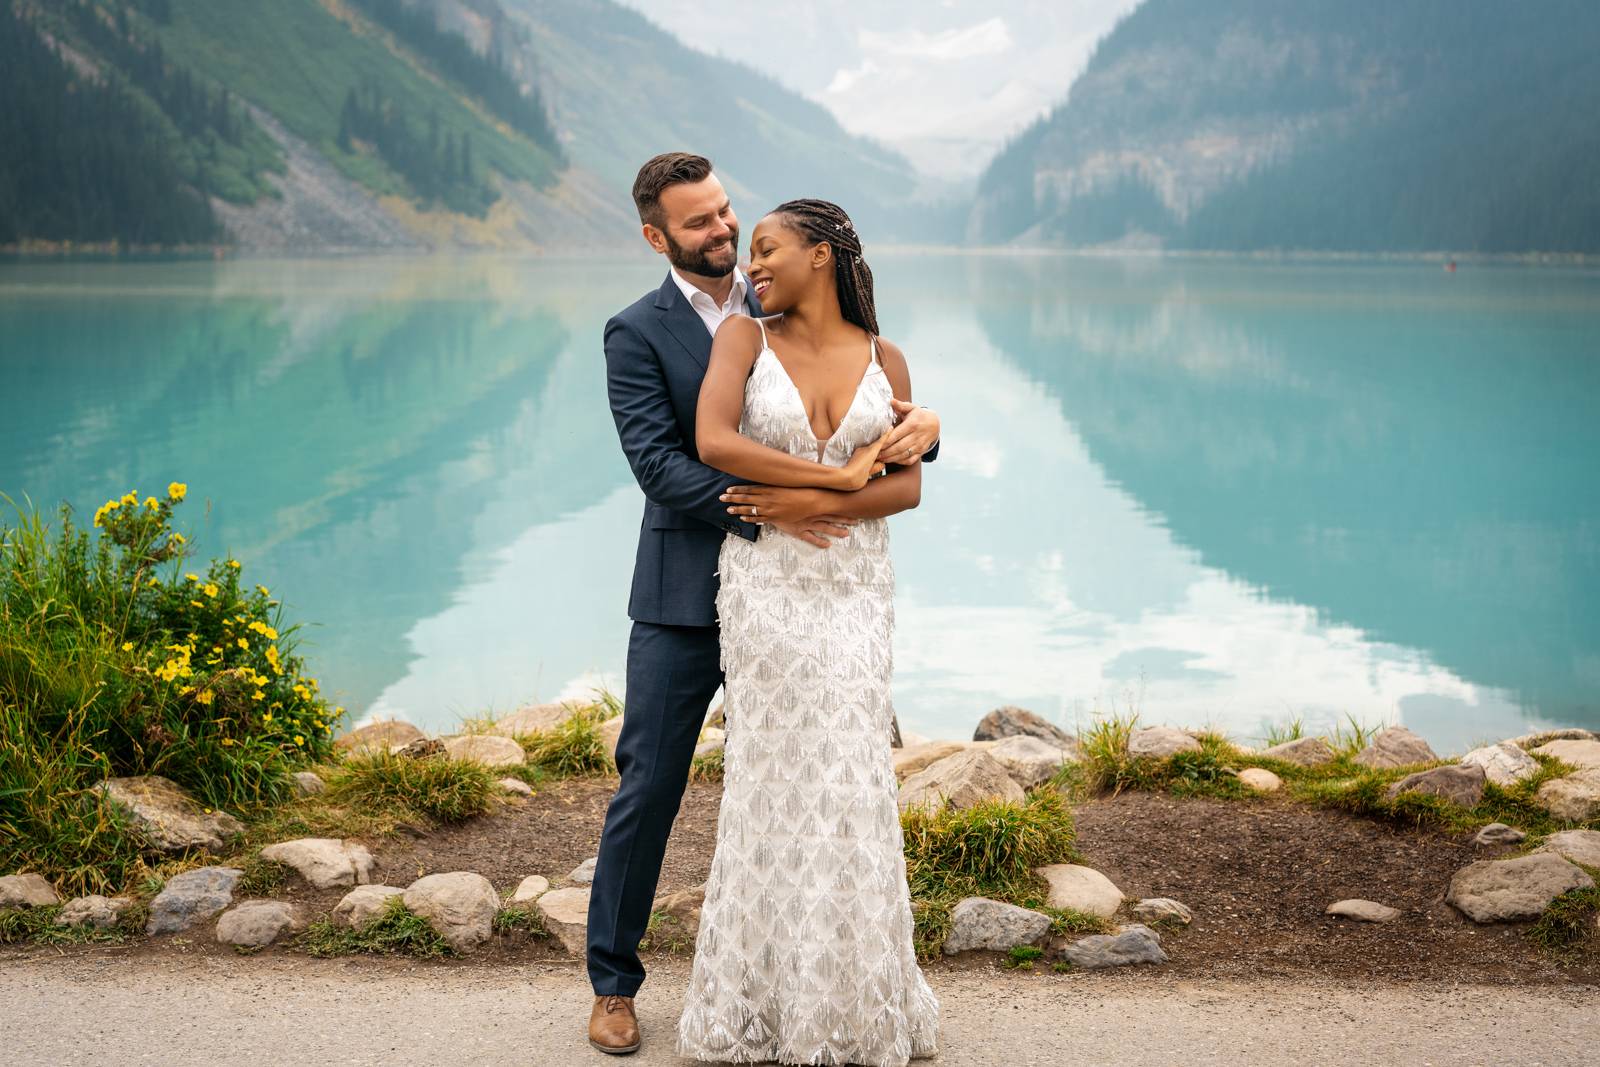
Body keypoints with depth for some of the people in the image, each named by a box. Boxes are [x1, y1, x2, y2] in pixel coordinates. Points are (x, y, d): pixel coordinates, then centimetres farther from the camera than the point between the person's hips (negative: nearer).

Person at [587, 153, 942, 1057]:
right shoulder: (638, 333, -5)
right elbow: (660, 466, -16)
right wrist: (766, 509, -26)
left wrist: (922, 421, -17)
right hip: (684, 599, -3)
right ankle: (614, 982, 16)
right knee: (649, 788, 2)